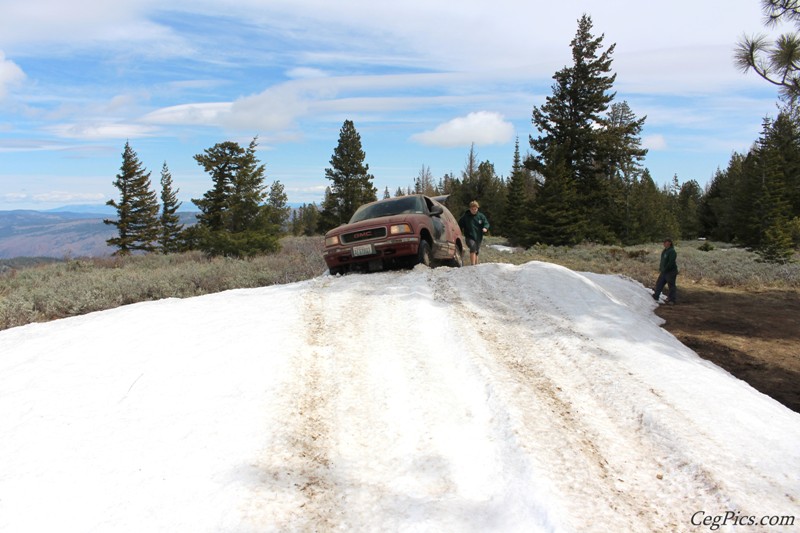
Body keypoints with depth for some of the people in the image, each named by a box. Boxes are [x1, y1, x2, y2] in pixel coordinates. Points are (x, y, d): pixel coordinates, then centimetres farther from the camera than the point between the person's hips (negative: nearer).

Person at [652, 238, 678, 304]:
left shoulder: (672, 252, -16)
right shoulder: (665, 251, 13)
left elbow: (671, 263, -22)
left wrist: (665, 269, -19)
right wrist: (660, 268, 12)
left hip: (670, 272, -10)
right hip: (664, 272, 10)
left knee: (671, 286, 0)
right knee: (659, 283, 11)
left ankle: (671, 300, 6)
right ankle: (655, 297, 18)